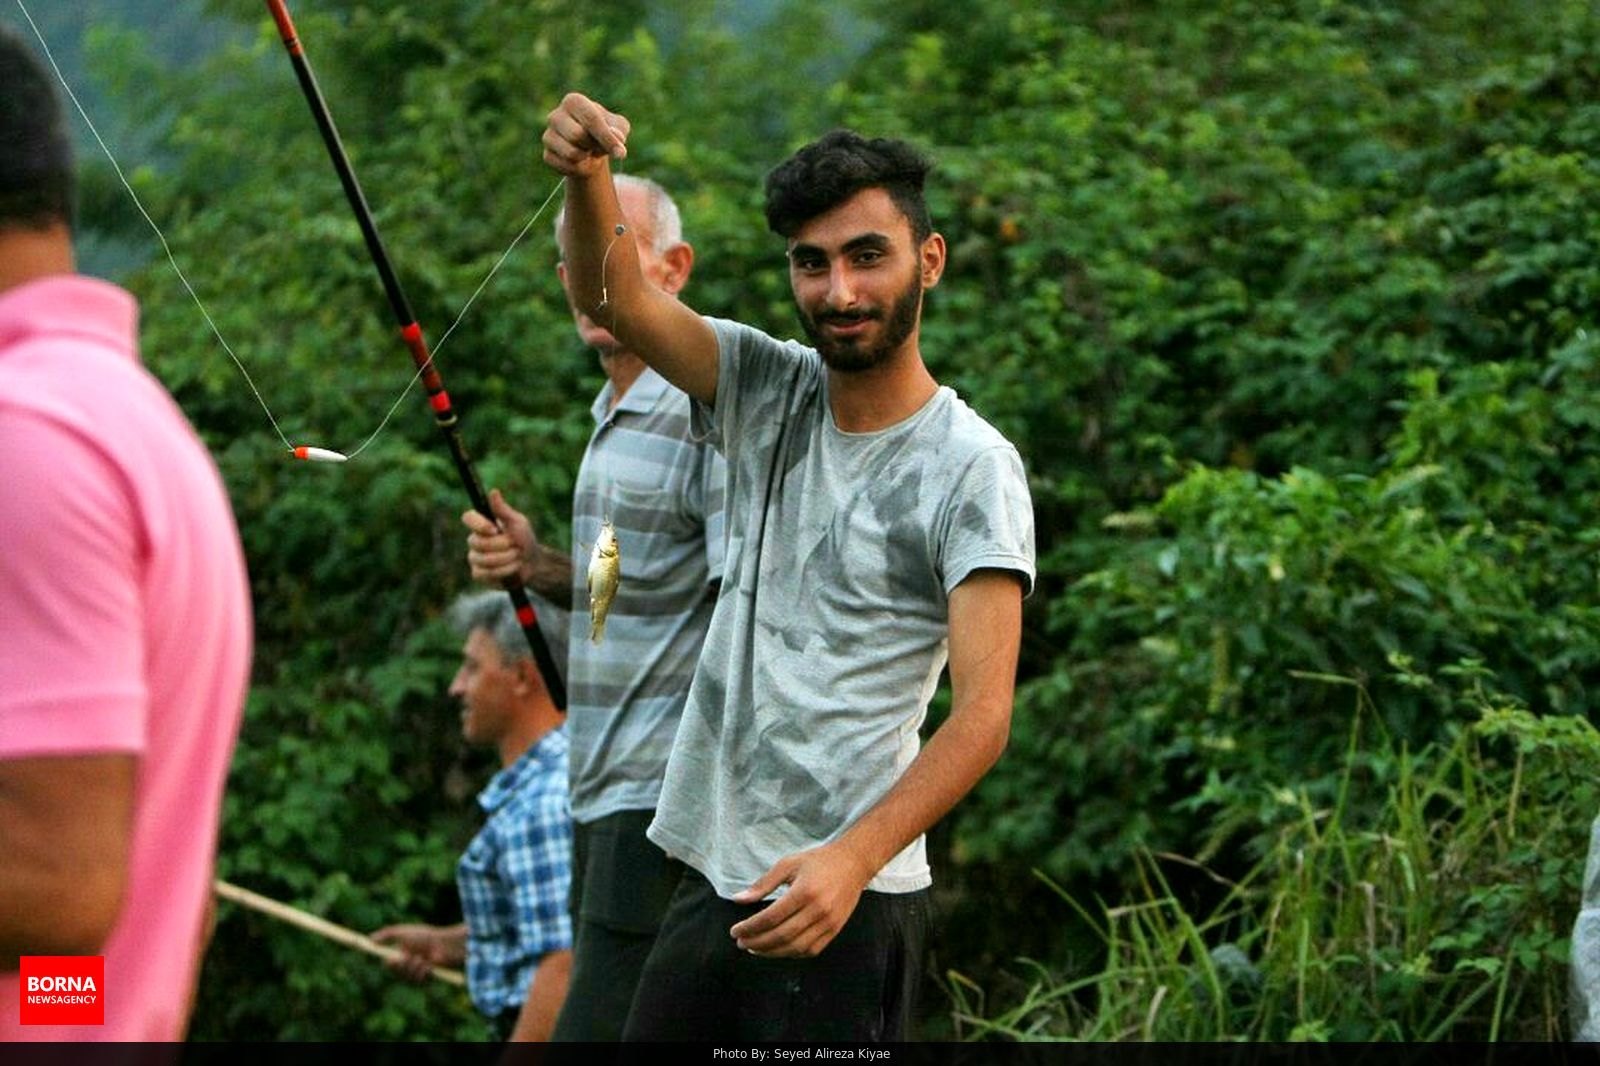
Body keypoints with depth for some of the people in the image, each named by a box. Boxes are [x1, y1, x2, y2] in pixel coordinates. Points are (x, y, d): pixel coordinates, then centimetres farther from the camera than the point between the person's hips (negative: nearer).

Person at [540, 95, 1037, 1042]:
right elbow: (614, 298, -3)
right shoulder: (770, 392, 8)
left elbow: (984, 709, -17)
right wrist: (587, 174, -25)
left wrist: (854, 857, -31)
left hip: (849, 903, -6)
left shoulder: (972, 467, -9)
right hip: (712, 881, 6)